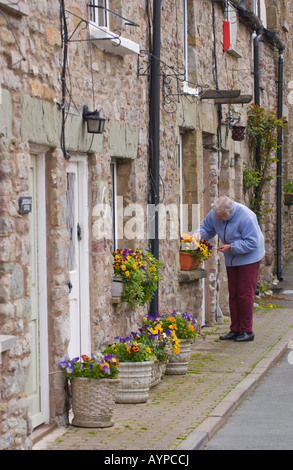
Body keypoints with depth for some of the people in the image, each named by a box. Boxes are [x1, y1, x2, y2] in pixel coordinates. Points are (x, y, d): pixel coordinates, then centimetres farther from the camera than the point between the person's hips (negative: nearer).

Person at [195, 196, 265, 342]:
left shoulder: (246, 217, -28)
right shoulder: (214, 215, -9)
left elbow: (251, 243, -25)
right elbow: (207, 228, 7)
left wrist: (230, 247, -30)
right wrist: (199, 233, -16)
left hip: (249, 258, -7)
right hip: (232, 260, 7)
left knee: (245, 293, -8)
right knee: (233, 294, 7)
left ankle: (247, 331, -2)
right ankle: (235, 330, 13)